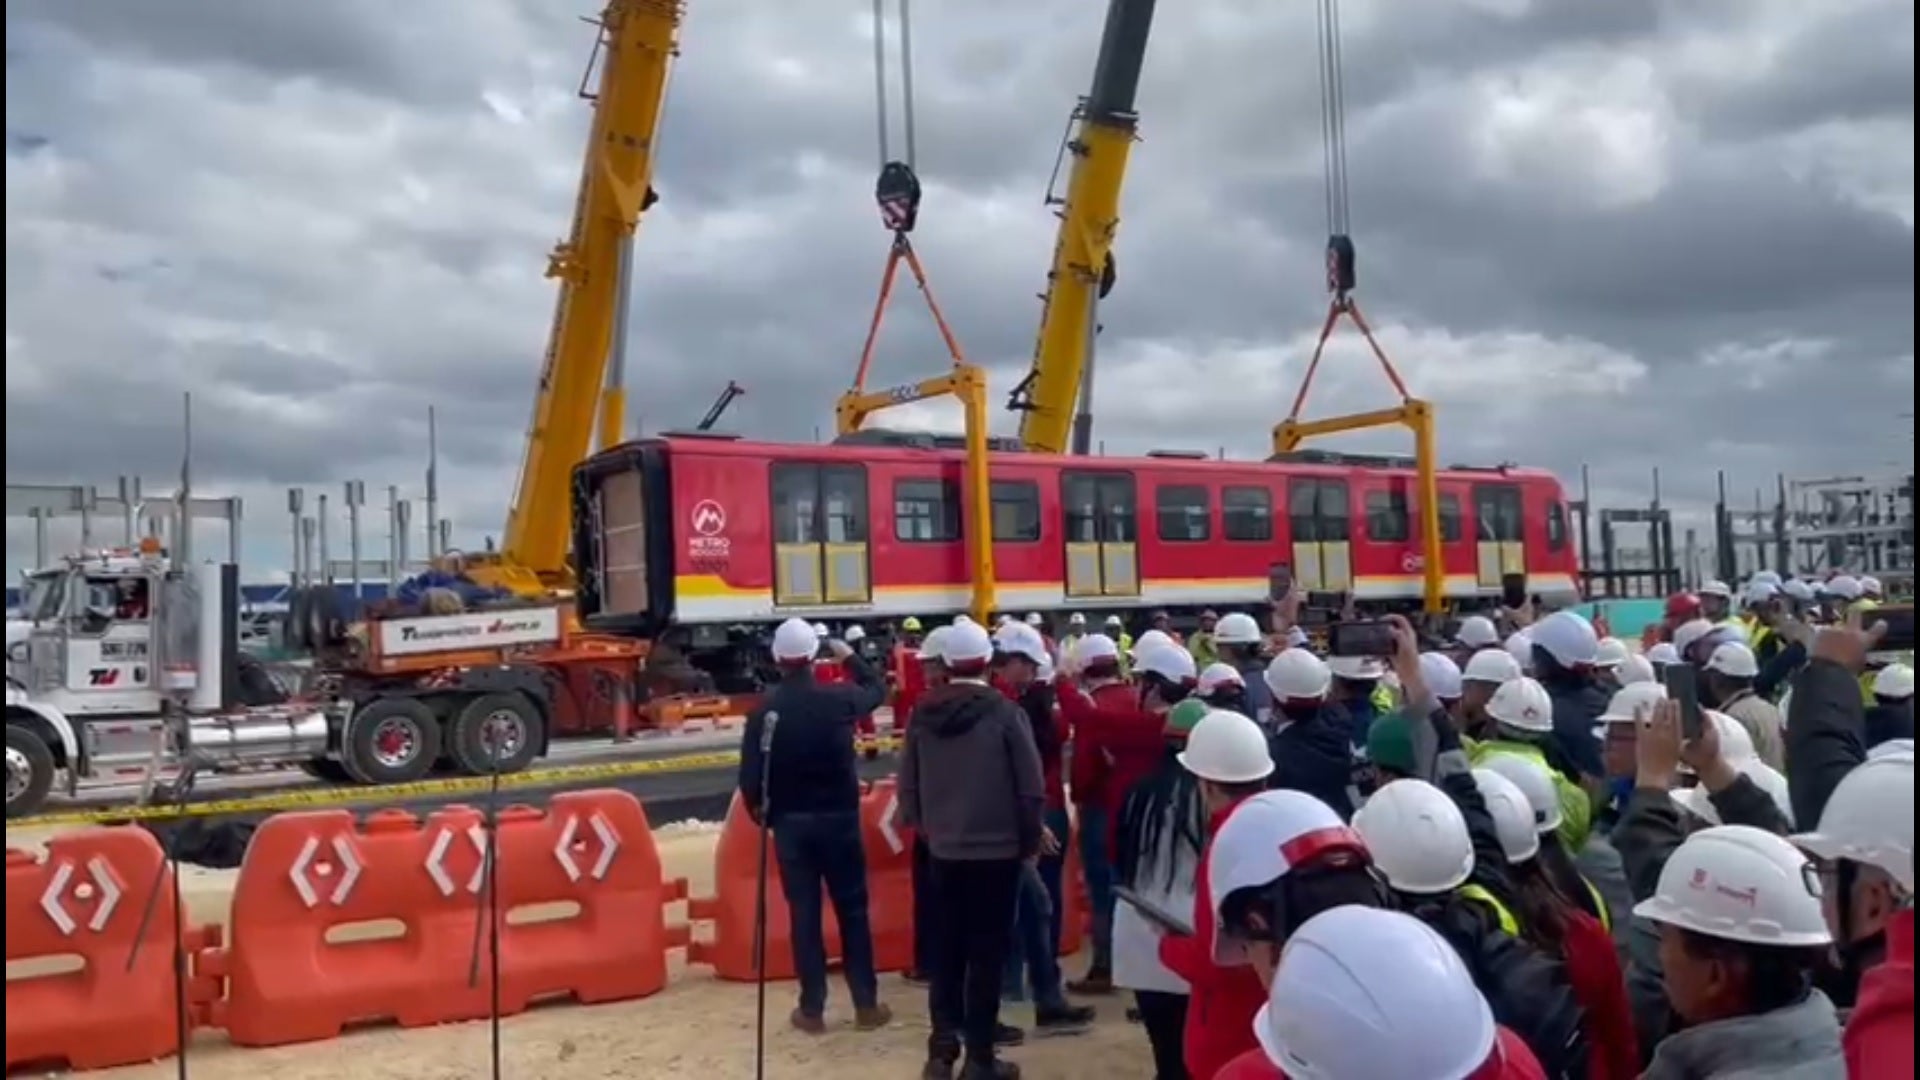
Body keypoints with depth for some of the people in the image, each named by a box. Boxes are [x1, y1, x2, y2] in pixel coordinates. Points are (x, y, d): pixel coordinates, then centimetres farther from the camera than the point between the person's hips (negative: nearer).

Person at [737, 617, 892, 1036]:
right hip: (839, 817, 0)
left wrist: (760, 810, 10)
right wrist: (850, 657, 27)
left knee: (804, 914, 8)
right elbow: (877, 689, 14)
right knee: (852, 910, 10)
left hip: (790, 822, 0)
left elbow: (750, 773, -9)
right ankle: (866, 1005, 15)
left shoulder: (765, 709, -8)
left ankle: (812, 1010, 13)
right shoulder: (839, 698, -8)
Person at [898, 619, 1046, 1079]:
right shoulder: (1004, 712, -13)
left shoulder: (923, 715, -1)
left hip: (943, 851, 4)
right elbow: (1031, 787, -12)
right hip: (997, 850, -4)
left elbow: (908, 784, 4)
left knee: (947, 948, 13)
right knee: (987, 953, 4)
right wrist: (1031, 840, 2)